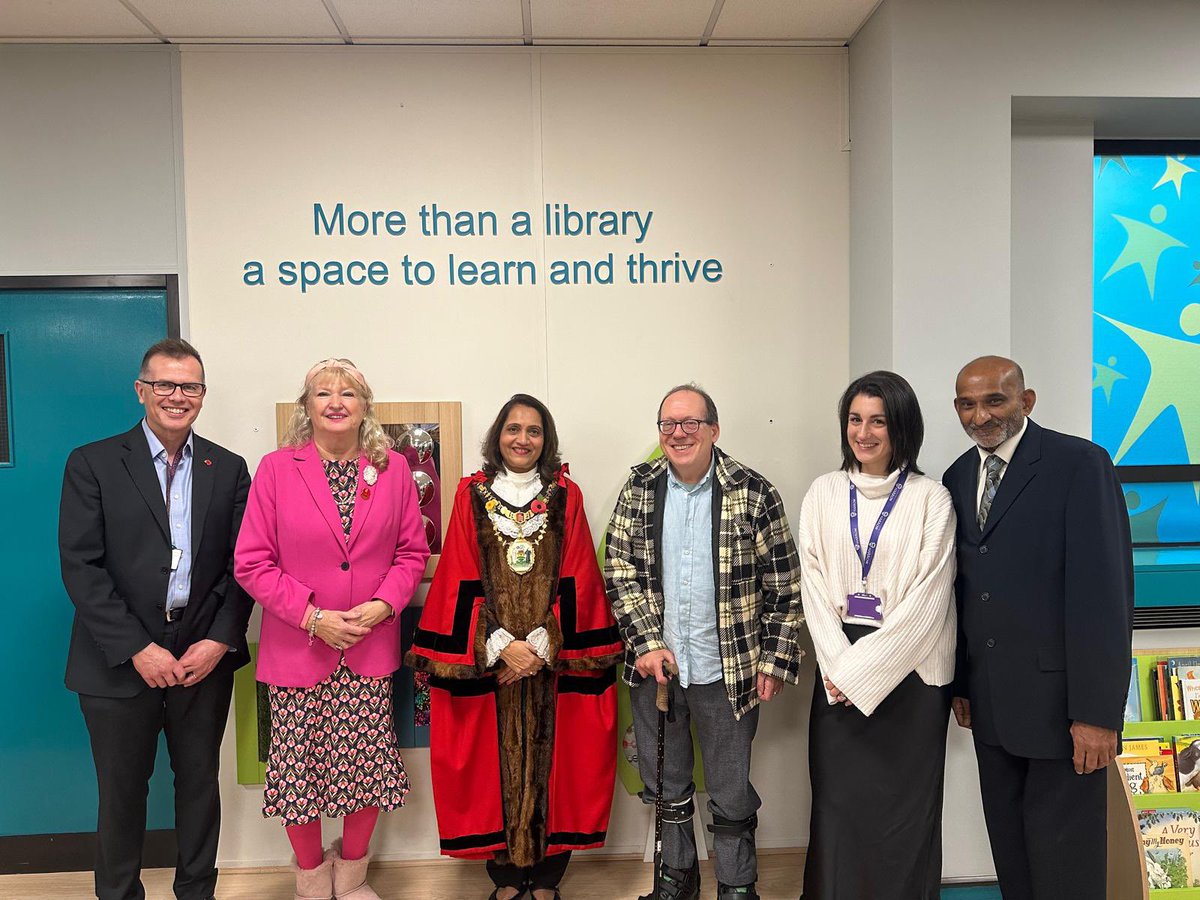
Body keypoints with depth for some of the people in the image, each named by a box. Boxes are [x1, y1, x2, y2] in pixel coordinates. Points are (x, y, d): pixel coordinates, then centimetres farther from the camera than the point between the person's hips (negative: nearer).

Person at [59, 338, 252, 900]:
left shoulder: (228, 469, 5)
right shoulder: (92, 464, -2)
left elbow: (241, 564, 2)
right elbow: (81, 566, -9)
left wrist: (219, 641, -9)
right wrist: (137, 649, -14)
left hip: (204, 657, 2)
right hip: (121, 663, -2)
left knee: (200, 783, 15)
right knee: (121, 792, 12)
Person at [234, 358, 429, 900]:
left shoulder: (393, 468, 3)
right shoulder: (275, 469, -3)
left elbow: (412, 551, 6)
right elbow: (252, 563, -5)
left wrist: (383, 604, -10)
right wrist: (313, 617, -13)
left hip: (371, 648, 2)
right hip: (297, 648, -1)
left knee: (369, 768, 8)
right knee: (299, 771, 8)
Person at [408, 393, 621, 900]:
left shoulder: (566, 496, 4)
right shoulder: (472, 495, 3)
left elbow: (576, 582, -1)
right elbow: (462, 583, -1)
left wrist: (543, 646, -10)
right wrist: (501, 645, -11)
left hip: (553, 661, 0)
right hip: (486, 658, 0)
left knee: (550, 760, 5)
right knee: (495, 764, 5)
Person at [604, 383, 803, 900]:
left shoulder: (754, 494, -8)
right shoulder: (639, 488, -1)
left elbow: (783, 587, -4)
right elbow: (620, 573, -1)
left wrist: (775, 661, -6)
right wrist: (647, 643, -8)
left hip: (728, 672, -2)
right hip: (654, 664, 3)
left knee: (731, 794, 11)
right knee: (664, 784, 19)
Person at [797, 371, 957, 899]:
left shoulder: (930, 499, -5)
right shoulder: (824, 493, 5)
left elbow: (927, 598, -10)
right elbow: (814, 584, 2)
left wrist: (863, 671, -12)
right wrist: (839, 666, -8)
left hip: (911, 671, -2)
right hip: (839, 671, 3)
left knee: (904, 806, 6)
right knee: (838, 800, 8)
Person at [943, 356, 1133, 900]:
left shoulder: (1080, 465, -10)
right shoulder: (957, 478, 8)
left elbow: (1103, 590, -15)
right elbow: (962, 588, 10)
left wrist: (1097, 711, -18)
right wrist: (960, 684, 9)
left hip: (1058, 698, -5)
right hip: (988, 700, 6)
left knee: (1063, 856, 6)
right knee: (1009, 846, 17)